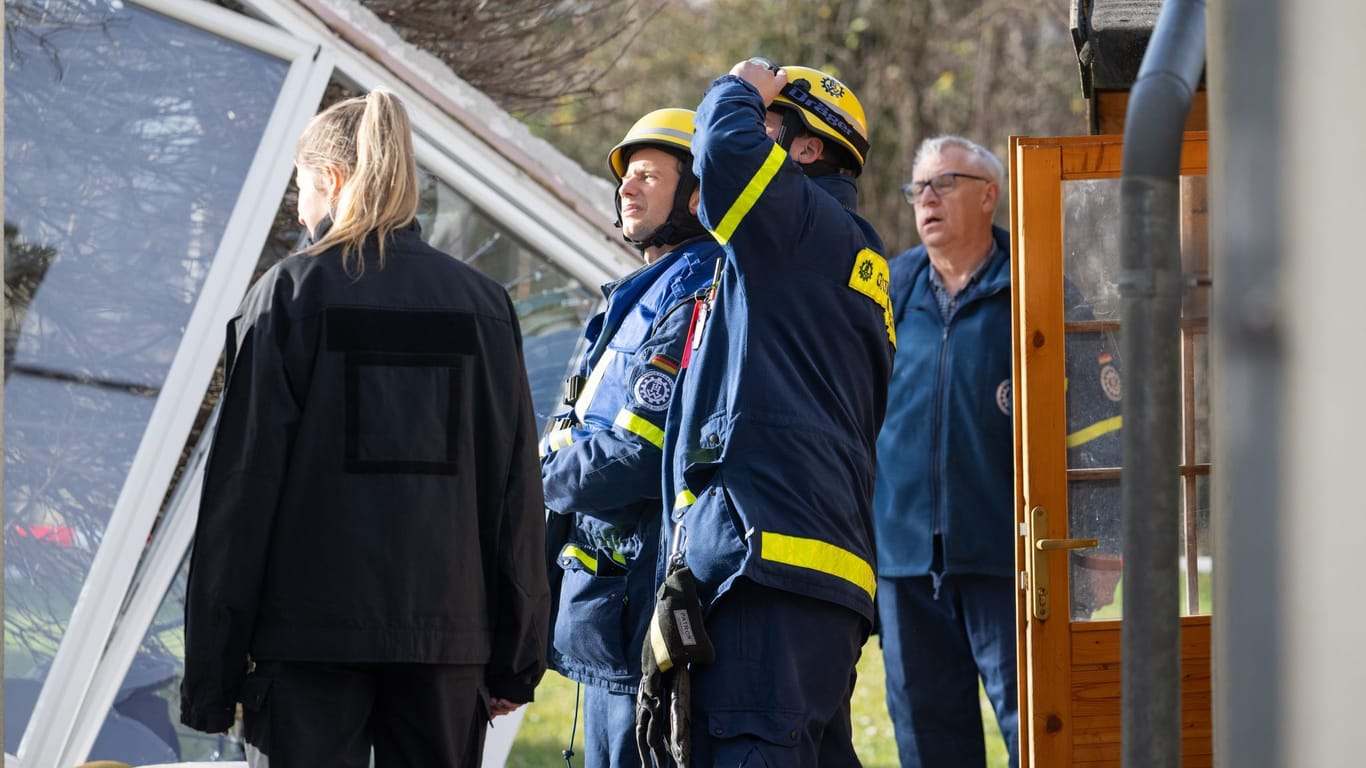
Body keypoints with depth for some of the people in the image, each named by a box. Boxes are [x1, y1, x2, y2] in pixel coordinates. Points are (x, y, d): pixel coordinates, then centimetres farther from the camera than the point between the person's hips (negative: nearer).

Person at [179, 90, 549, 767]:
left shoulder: (289, 292, -3)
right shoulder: (481, 303, 8)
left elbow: (243, 483, -5)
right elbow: (517, 489, 8)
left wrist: (210, 669, -1)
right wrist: (516, 659, 14)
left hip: (309, 631, -3)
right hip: (449, 629, 4)